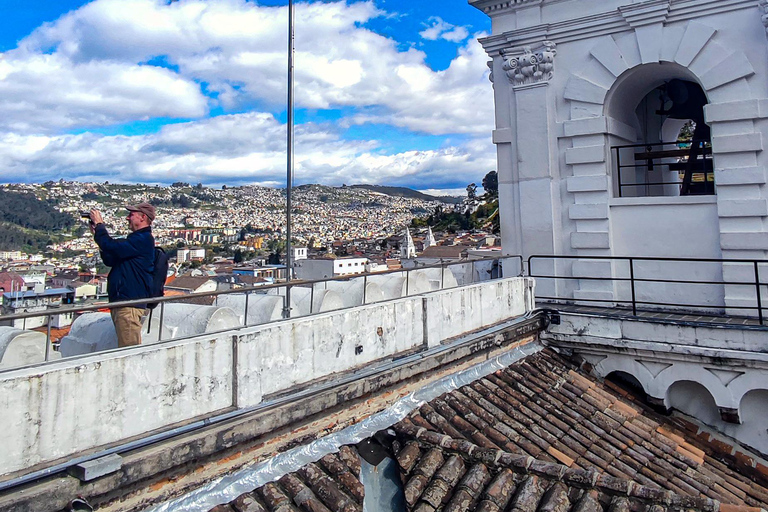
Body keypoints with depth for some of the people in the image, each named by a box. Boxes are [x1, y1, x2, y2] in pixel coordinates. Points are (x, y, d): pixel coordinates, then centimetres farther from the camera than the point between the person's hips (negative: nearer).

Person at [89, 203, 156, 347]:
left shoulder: (143, 240, -12)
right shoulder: (137, 239, 21)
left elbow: (112, 247, -21)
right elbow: (110, 261, 22)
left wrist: (99, 225, -4)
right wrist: (97, 234, 14)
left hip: (130, 304, -11)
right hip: (122, 301, 11)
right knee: (133, 350, 16)